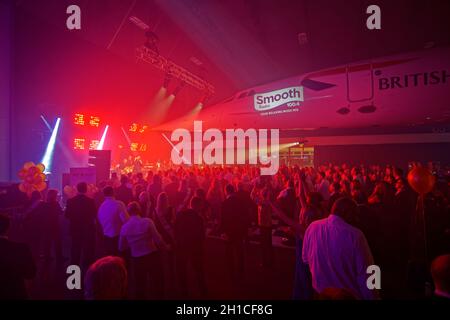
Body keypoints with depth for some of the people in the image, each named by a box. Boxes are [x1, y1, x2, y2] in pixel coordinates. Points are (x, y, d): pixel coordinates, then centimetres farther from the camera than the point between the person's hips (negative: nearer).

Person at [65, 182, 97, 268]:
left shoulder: (71, 201, -8)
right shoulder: (91, 201, -15)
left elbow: (67, 215, -2)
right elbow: (95, 215, -8)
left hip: (75, 229, 3)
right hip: (88, 229, -3)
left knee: (75, 249, 16)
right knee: (88, 250, 11)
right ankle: (87, 265, 18)